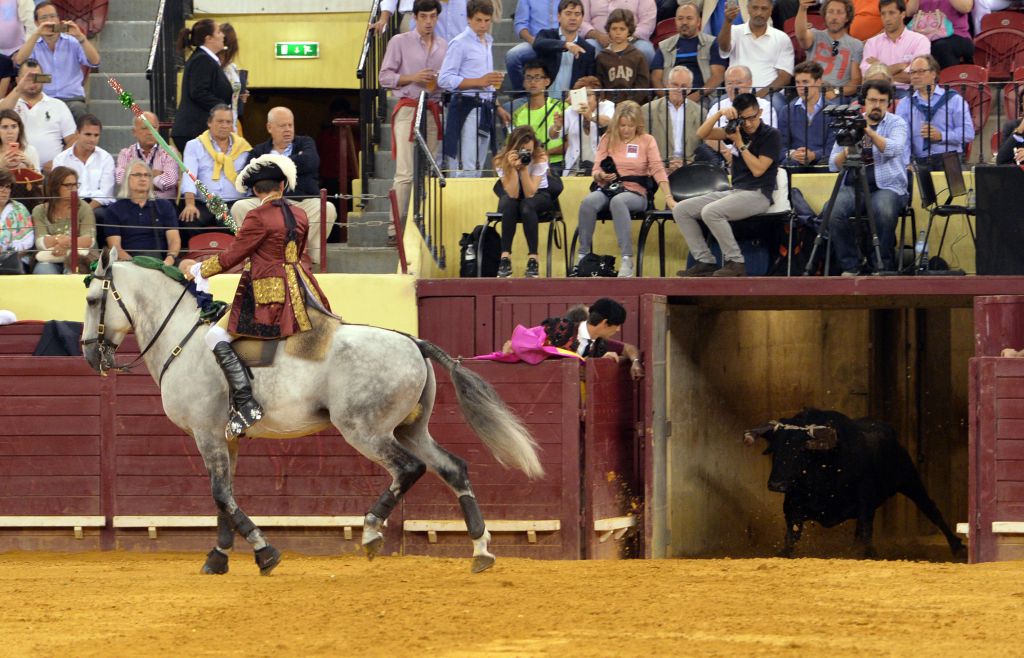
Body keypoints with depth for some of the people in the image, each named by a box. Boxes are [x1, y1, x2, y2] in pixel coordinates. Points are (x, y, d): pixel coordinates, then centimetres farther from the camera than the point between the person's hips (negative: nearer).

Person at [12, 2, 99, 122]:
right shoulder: (33, 45, 11)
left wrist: (80, 36, -19)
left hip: (72, 98, 0)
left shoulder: (73, 42, 9)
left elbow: (95, 62, -5)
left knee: (77, 108, -34)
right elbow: (19, 61, -10)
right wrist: (37, 34, -19)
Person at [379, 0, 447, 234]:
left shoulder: (444, 46, 14)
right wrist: (413, 78, -14)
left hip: (433, 111, 5)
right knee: (405, 173, -12)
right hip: (408, 109, -5)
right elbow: (385, 77, 0)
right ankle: (396, 227, -12)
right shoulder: (400, 42, 2)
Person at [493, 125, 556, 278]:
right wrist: (513, 168, -38)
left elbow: (530, 194, -28)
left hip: (539, 195, -1)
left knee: (526, 206, -36)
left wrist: (524, 168, -37)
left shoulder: (540, 158, -21)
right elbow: (512, 195, -27)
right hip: (512, 197, 1)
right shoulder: (501, 161, -19)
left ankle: (533, 258, -32)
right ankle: (505, 257, -34)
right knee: (509, 205, -35)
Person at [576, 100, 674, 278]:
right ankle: (583, 255, -28)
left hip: (635, 193, -2)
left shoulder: (646, 141, 9)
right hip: (607, 189, 3)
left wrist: (668, 197, -13)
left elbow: (658, 170, -1)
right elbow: (595, 170, 10)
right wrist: (600, 175, -15)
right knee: (588, 201, -33)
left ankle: (627, 260, -45)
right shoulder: (607, 139, 14)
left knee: (618, 201, -40)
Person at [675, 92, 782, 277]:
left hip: (757, 194, -8)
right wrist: (719, 114, -12)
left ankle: (735, 262, -20)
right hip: (734, 192, 8)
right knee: (681, 210, -4)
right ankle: (705, 262, -9)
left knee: (710, 212, -32)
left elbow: (758, 169, -13)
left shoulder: (771, 135, -5)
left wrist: (739, 143, -12)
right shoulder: (737, 130, 11)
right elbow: (702, 134, 3)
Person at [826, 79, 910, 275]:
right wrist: (847, 151, -8)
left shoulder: (897, 124, 8)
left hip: (886, 187, -3)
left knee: (884, 211, -36)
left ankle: (882, 267, -18)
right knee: (834, 211, -29)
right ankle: (850, 266, -15)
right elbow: (833, 165, 14)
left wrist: (870, 131, -28)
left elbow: (893, 149, -14)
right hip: (852, 186, 3)